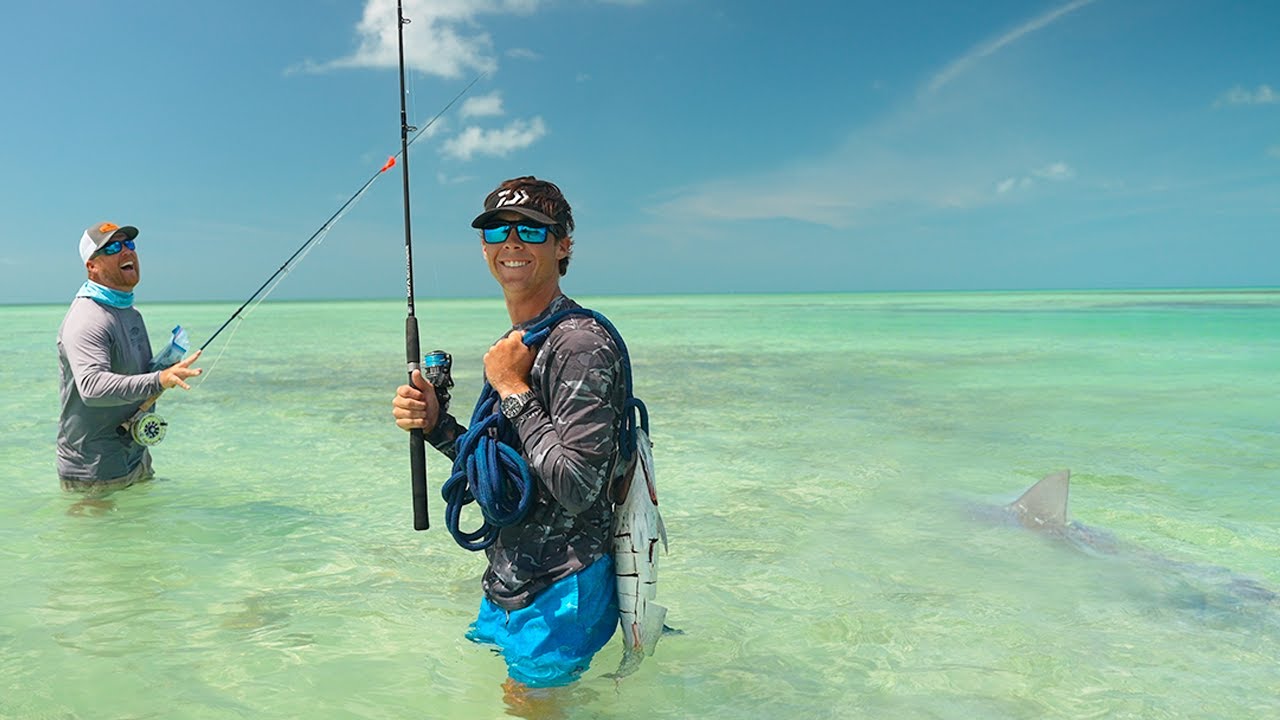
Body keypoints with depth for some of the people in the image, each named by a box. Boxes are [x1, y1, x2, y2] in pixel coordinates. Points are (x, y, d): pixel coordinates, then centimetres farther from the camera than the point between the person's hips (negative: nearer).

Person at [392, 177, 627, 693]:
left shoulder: (580, 343, -21)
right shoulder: (516, 342, 10)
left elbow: (577, 487, -28)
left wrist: (513, 389, -21)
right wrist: (435, 423, -1)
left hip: (559, 593, -9)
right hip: (511, 586, 9)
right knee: (515, 702, 24)